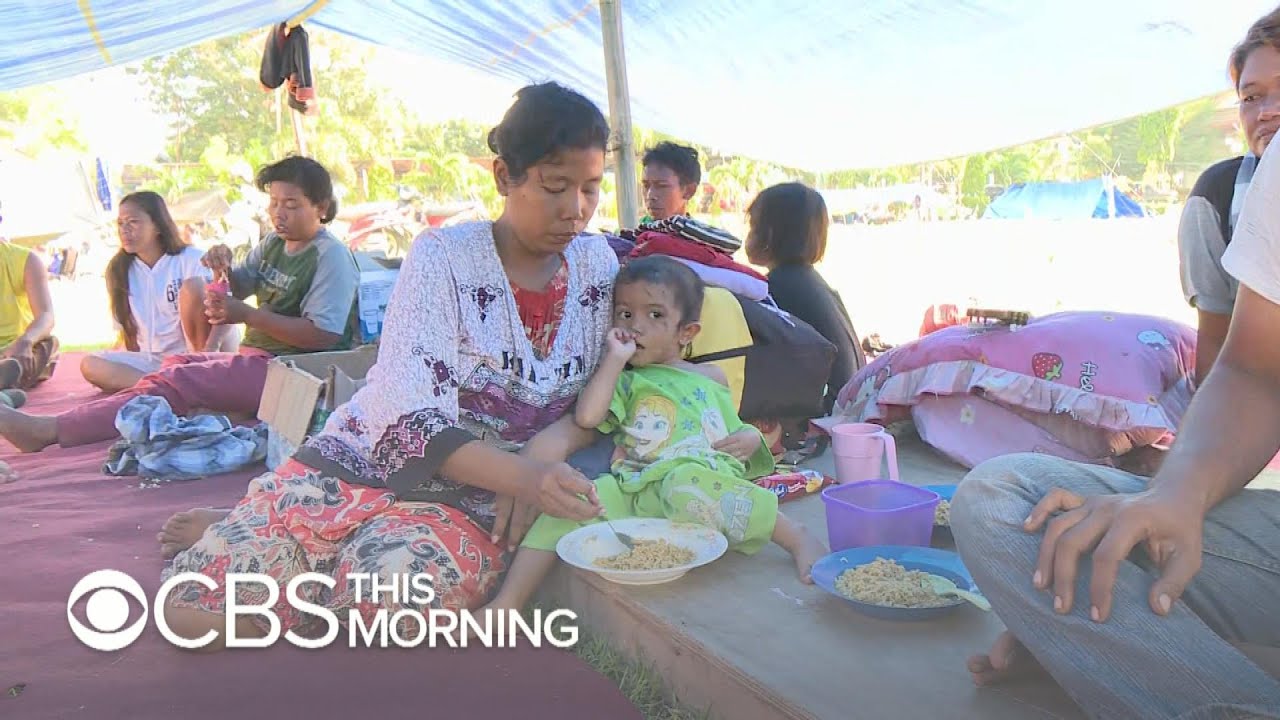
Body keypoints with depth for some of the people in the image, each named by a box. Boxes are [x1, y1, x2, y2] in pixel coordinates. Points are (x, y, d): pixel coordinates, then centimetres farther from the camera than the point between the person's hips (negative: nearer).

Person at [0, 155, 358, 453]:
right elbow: (236, 289, 22)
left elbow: (324, 335, -21)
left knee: (175, 382, -19)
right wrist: (223, 269, -2)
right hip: (256, 358, 9)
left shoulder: (332, 256, -11)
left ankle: (50, 429, -21)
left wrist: (245, 315, -23)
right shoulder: (273, 244, 15)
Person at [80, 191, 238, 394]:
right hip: (150, 363, 4)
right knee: (90, 365, -20)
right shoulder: (119, 270, 8)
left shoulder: (191, 260, -6)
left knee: (192, 286, -22)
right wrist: (121, 370, 0)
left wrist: (209, 350, -30)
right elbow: (128, 333, 13)